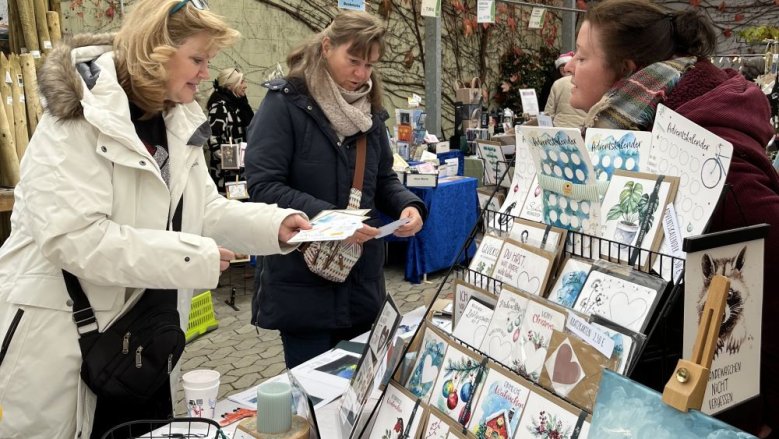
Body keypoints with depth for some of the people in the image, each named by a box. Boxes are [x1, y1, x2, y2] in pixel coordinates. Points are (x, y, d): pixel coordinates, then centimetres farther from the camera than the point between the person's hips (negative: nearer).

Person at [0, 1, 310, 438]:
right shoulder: (79, 116, -18)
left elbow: (203, 208, 7)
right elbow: (73, 237, -27)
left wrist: (274, 224, -10)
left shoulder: (178, 123, 8)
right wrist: (195, 258, -26)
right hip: (64, 335, -7)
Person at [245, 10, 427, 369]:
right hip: (302, 283, -6)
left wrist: (408, 205, -9)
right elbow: (263, 186, -18)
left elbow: (383, 180, 13)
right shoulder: (285, 103, -11)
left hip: (362, 280, 6)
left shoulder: (369, 110, 9)